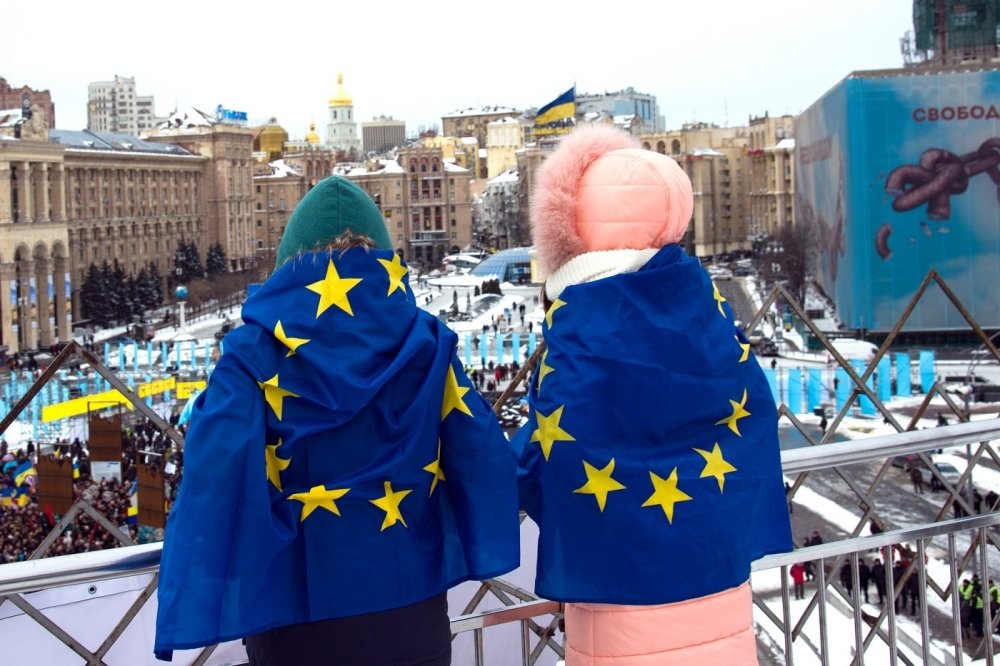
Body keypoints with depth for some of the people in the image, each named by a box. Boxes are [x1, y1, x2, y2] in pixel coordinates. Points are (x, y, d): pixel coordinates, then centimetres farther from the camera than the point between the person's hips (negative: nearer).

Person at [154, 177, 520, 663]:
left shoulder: (255, 353, -10)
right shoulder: (424, 342, -2)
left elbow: (212, 484, -16)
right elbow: (482, 456, -4)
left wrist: (185, 619, -11)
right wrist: (484, 549, 7)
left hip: (297, 613, -2)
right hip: (410, 605, 2)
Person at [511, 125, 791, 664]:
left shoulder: (580, 318, -16)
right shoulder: (703, 299, 1)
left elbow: (549, 451, -16)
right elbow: (752, 411, 7)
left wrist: (514, 468, 6)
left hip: (622, 571, -5)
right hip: (714, 559, 5)